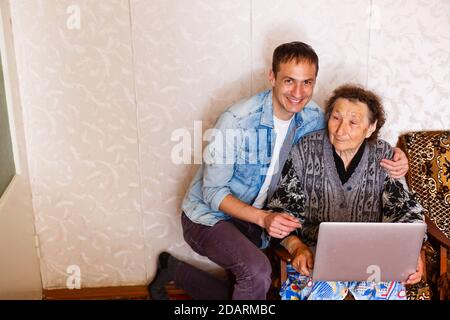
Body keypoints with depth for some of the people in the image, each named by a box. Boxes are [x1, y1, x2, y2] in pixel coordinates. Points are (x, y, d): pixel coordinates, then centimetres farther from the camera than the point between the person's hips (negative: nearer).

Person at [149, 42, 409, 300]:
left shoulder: (311, 117, -10)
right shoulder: (237, 121, -27)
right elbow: (213, 192, -22)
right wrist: (263, 218, -36)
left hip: (253, 218, 7)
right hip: (210, 215, -6)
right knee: (258, 271, -32)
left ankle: (174, 270, 33)